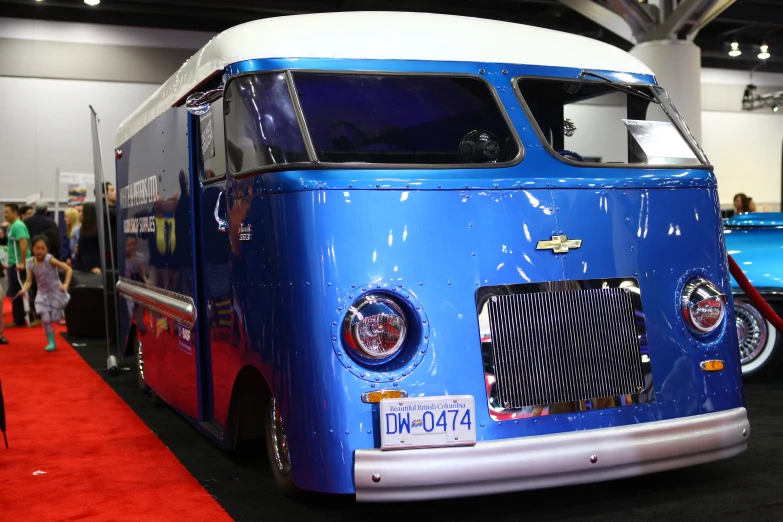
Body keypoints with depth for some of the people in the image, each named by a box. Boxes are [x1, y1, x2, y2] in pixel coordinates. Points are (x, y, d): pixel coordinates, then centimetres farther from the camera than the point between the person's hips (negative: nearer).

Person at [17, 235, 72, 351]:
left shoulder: (49, 259, -19)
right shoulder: (30, 263, -5)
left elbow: (68, 269, -20)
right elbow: (29, 281, -6)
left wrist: (66, 284, -31)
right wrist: (23, 290, -26)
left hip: (56, 292, -3)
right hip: (43, 294, 3)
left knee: (55, 319, -1)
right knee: (45, 319, -6)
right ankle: (51, 342, 9)